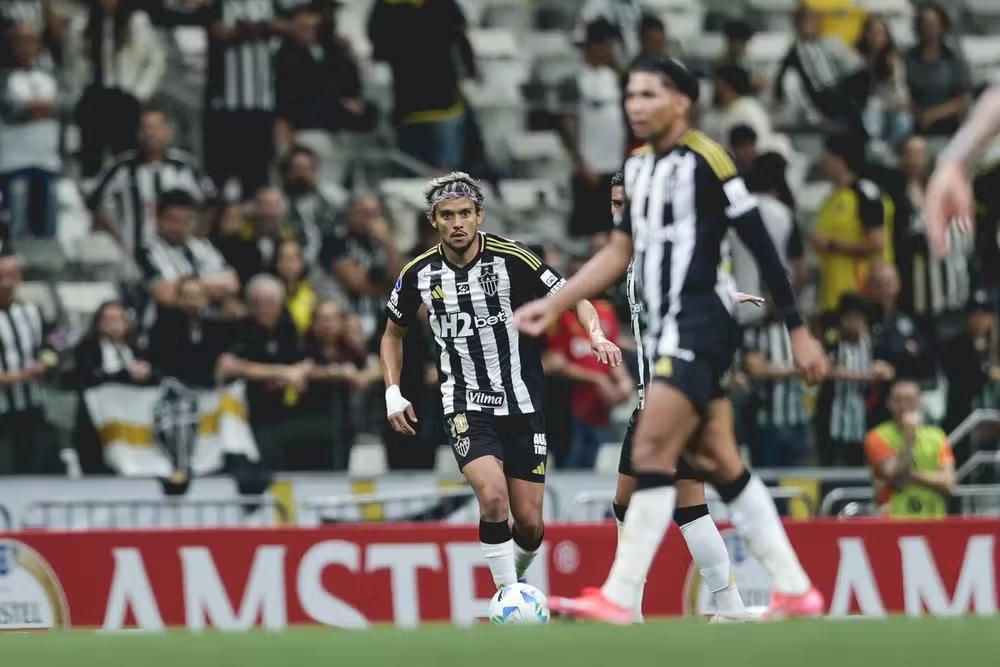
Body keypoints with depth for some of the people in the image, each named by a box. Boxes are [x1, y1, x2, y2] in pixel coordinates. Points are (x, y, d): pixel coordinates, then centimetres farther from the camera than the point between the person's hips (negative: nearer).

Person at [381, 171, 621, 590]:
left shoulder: (511, 260, -9)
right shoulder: (419, 274, -1)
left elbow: (574, 299, -5)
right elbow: (393, 333, 17)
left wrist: (596, 335, -25)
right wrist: (393, 392, 5)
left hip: (522, 403, 0)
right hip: (465, 403, 0)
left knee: (529, 523, 1)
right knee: (493, 497, -25)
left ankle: (514, 581, 32)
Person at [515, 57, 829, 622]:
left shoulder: (706, 161, -12)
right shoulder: (639, 167, 13)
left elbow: (763, 247, -11)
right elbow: (620, 253, 21)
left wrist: (798, 331, -11)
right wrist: (553, 305, 14)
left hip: (701, 322, -9)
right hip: (669, 327, 9)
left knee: (652, 454, -14)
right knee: (722, 465, 10)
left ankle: (620, 599, -15)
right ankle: (796, 590, 15)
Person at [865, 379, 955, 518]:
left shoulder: (936, 437, 12)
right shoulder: (878, 437, 2)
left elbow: (947, 483, 2)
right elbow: (896, 475, -10)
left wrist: (912, 475, -8)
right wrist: (909, 437, -9)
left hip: (933, 520, 4)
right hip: (894, 521, -4)